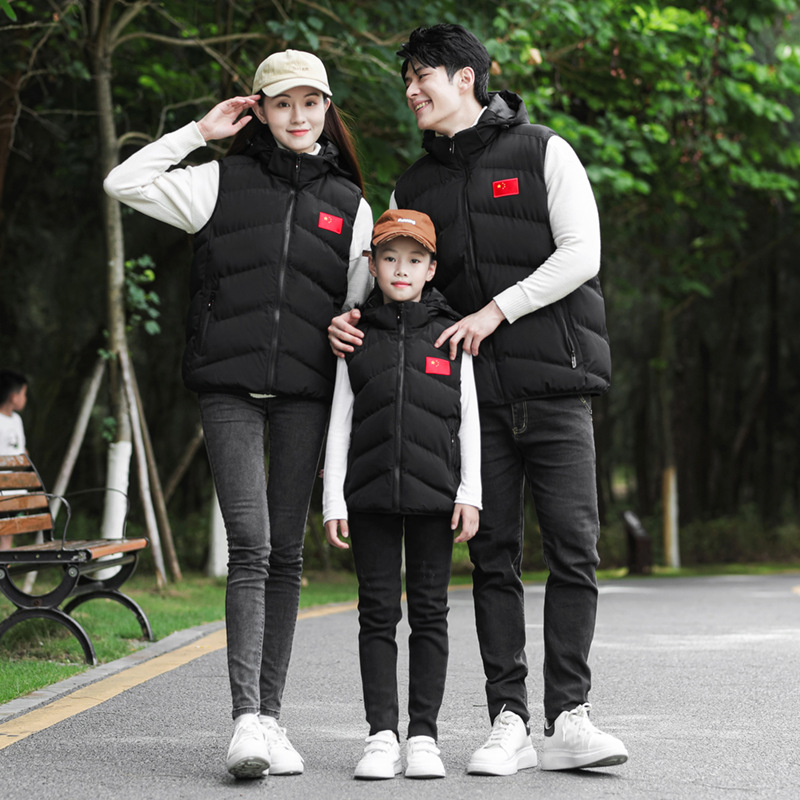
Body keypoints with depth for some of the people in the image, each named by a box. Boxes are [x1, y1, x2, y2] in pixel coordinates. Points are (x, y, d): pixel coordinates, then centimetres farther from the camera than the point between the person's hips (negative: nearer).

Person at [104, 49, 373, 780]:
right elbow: (124, 182, 3)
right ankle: (247, 720, -17)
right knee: (250, 545, -14)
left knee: (286, 552, 4)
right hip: (229, 384, -2)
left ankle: (271, 715, 9)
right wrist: (199, 133, 4)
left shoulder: (350, 205, 14)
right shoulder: (222, 182, 9)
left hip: (304, 391, 2)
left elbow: (358, 312, 17)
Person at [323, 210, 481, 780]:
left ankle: (424, 736, 7)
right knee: (378, 612, 0)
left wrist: (470, 493, -3)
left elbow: (469, 418, 5)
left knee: (430, 612, 2)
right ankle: (382, 736, 3)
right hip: (372, 492, 0)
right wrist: (334, 499, 1)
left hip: (433, 494, 0)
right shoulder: (358, 337, 8)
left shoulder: (451, 334, 7)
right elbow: (340, 422, 7)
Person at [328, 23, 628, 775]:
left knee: (573, 549, -7)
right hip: (475, 396, 3)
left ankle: (568, 720, -3)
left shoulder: (543, 152, 5)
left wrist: (498, 308, -13)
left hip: (555, 386, -3)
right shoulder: (412, 188, 16)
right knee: (494, 558, 2)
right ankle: (509, 722, 4)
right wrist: (347, 321, -8)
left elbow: (581, 253, -5)